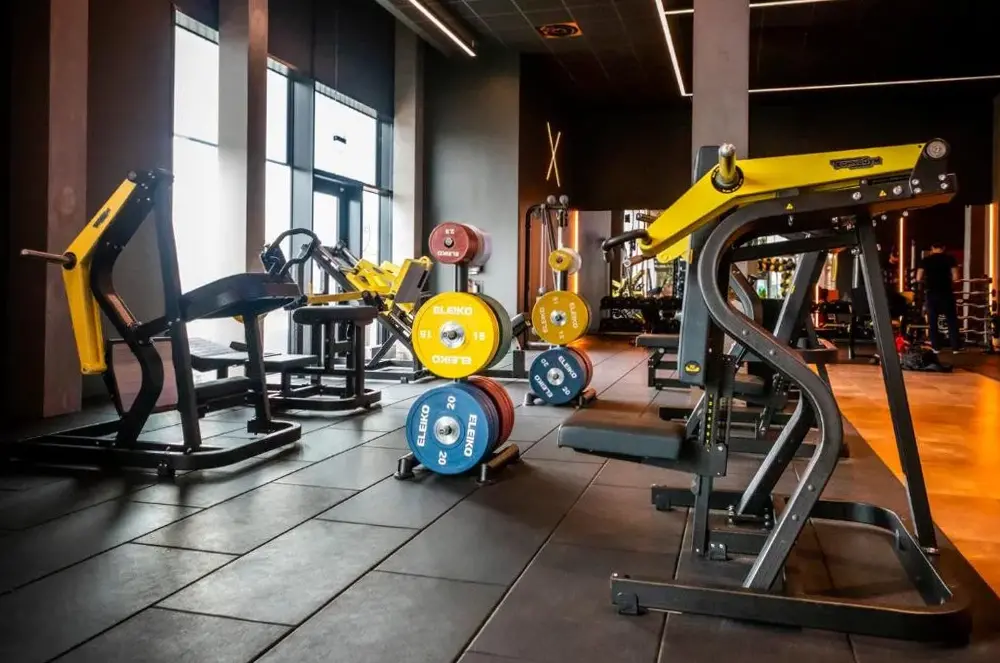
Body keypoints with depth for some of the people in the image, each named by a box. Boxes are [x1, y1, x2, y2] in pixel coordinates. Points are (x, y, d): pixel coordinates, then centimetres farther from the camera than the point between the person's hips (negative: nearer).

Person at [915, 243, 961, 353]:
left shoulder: (925, 260, 2)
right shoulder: (949, 258, -1)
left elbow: (918, 279, -3)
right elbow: (955, 277, -8)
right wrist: (948, 281, 12)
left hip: (931, 293, 1)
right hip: (946, 292, -1)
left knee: (932, 321, 8)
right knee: (952, 320, 8)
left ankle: (935, 347, 9)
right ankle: (956, 347, 8)